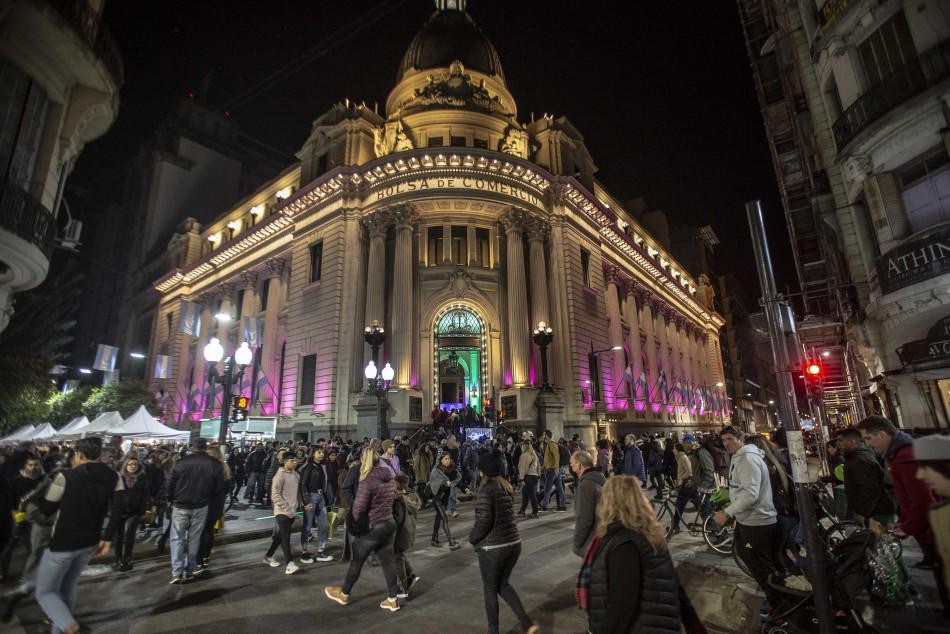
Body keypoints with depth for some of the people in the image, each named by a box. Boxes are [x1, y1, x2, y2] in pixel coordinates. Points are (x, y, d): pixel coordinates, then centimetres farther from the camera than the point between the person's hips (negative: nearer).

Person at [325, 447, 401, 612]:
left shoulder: (367, 480, -19)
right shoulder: (389, 479, 4)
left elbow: (359, 507, -18)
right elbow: (391, 500, 8)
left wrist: (354, 521, 1)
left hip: (371, 527, -6)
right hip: (389, 524, 7)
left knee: (356, 562, 13)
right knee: (387, 561, 14)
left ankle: (343, 594, 33)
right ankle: (392, 599, 20)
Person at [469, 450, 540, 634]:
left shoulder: (486, 489, -17)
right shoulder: (507, 486, 6)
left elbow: (483, 521, -20)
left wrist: (472, 538, -4)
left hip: (492, 547, -7)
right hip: (513, 543, 7)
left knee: (490, 589, 14)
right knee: (503, 584, 23)